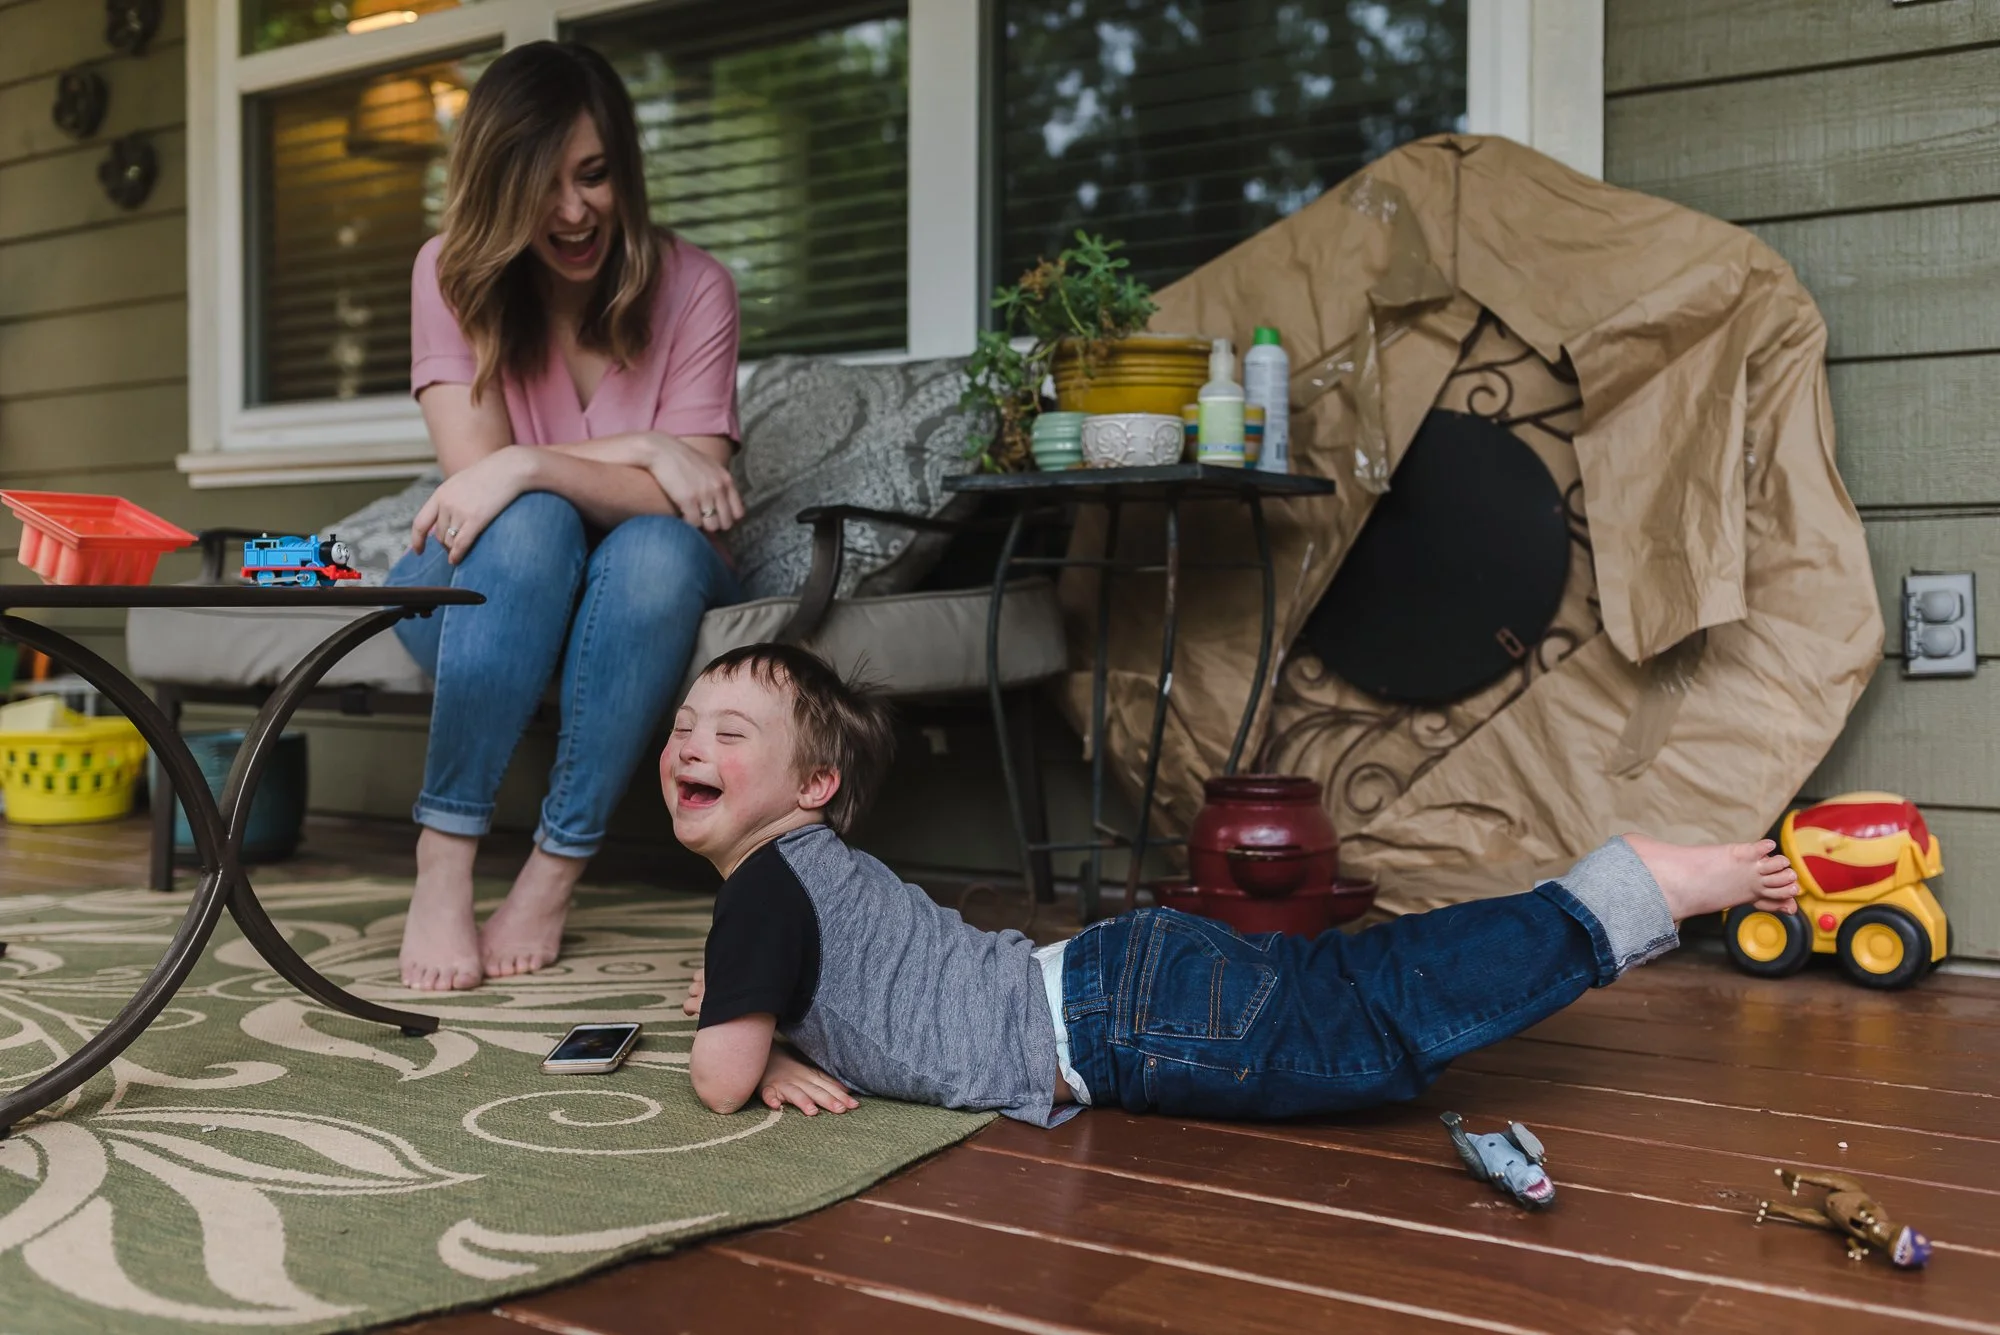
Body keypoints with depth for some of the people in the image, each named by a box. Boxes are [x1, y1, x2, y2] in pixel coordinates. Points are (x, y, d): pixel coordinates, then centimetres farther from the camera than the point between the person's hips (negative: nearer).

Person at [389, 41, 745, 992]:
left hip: (638, 594, 0)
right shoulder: (455, 272, -7)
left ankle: (552, 876, -29)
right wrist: (638, 451, -24)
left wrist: (532, 464, -31)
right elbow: (473, 467, -16)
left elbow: (694, 500, -18)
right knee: (530, 523, -35)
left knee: (661, 548, -35)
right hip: (485, 592, 0)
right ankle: (443, 864, -30)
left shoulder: (692, 288, -9)